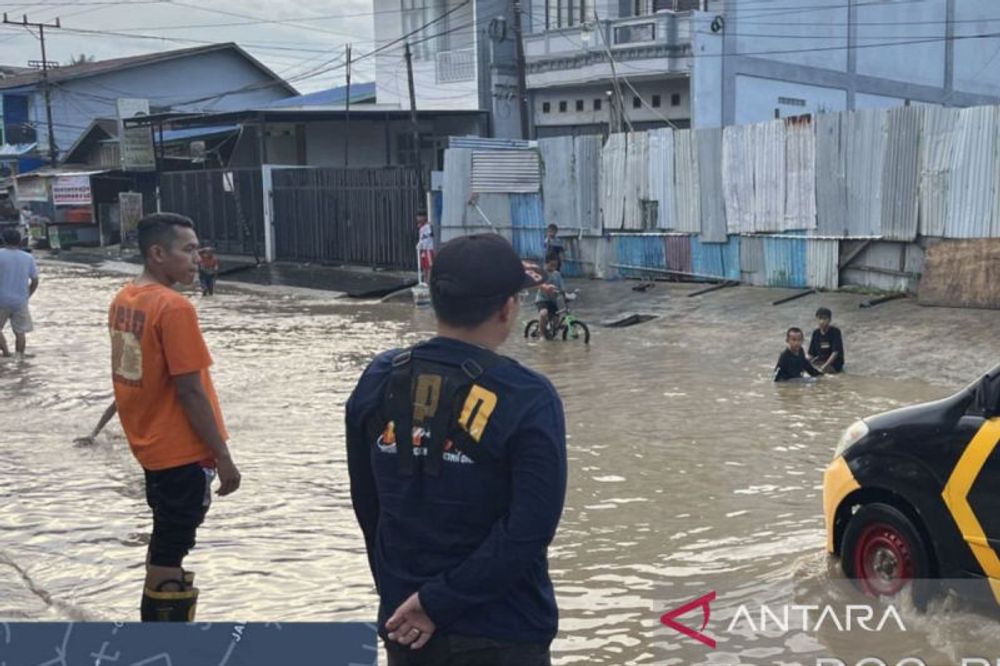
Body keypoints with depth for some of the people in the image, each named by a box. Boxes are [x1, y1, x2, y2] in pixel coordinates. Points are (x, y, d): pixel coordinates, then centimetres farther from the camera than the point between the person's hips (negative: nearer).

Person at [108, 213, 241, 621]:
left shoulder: (123, 301, 6)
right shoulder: (174, 307, -21)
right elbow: (190, 392, -21)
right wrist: (223, 457, -15)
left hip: (150, 444, 8)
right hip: (181, 450, -8)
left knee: (167, 543, 21)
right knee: (169, 551, 2)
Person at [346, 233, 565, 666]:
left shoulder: (378, 382, -3)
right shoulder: (526, 398, -17)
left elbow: (367, 505, 6)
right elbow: (529, 530, -22)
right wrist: (439, 601, -14)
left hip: (405, 628, 4)